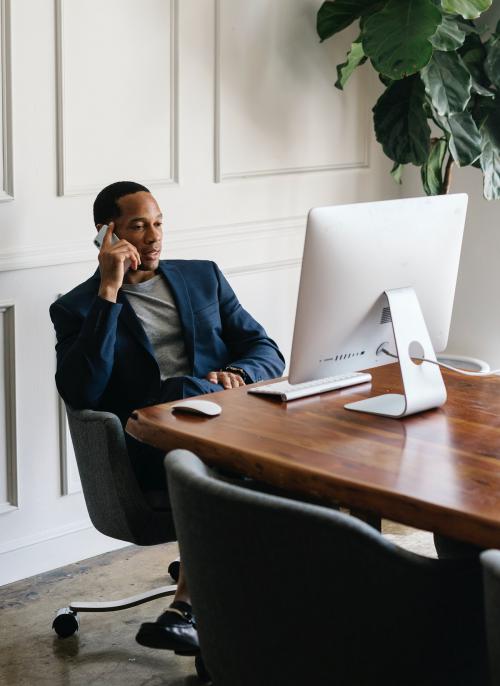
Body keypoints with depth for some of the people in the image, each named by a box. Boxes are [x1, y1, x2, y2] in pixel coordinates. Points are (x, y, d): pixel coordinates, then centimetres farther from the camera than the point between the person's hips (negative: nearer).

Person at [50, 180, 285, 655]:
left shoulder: (203, 277, 21)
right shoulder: (76, 308, 10)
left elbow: (267, 353, 15)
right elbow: (80, 394, -9)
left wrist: (236, 374, -10)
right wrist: (108, 293, -10)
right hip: (148, 450, -3)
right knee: (182, 391, -34)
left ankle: (187, 607, -23)